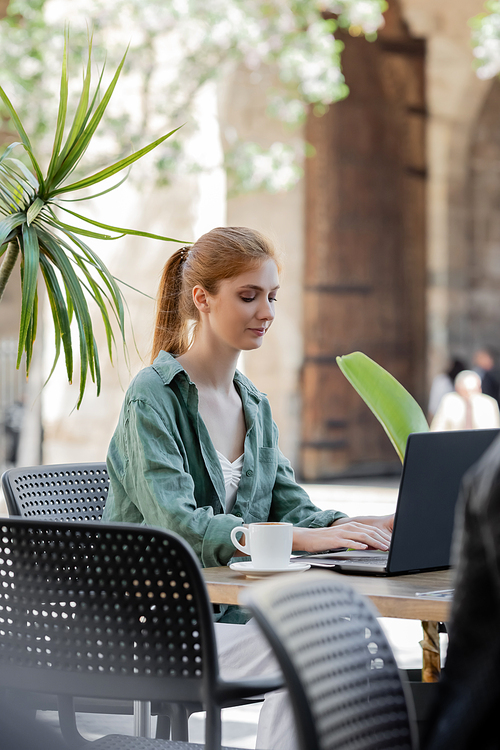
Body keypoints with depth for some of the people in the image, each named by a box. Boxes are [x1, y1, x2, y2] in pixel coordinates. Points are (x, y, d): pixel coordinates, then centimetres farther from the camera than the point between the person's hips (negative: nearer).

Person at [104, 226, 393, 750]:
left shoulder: (254, 405, 14)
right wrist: (301, 538, -33)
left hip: (232, 608, 6)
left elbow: (291, 508, 10)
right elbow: (175, 524, -24)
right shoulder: (153, 397, -11)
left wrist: (357, 527, -12)